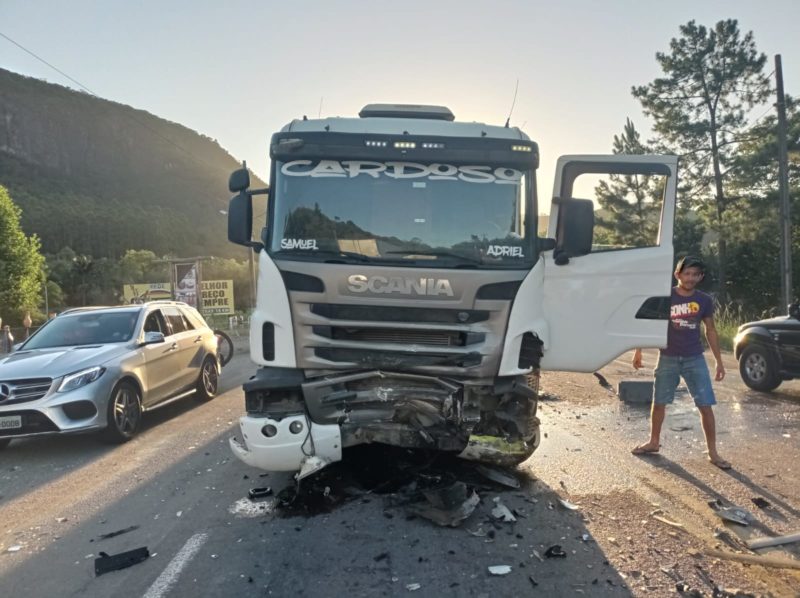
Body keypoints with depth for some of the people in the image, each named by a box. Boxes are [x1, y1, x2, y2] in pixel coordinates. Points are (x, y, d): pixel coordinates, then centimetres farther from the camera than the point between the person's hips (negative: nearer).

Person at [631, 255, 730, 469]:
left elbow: (711, 331, 8)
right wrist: (638, 351, -1)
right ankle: (654, 442, 28)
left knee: (706, 406, -2)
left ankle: (712, 452, 10)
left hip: (695, 359, 1)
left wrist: (719, 361, 7)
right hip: (668, 358, -1)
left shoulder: (704, 300, 0)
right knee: (659, 402, 9)